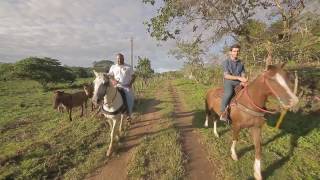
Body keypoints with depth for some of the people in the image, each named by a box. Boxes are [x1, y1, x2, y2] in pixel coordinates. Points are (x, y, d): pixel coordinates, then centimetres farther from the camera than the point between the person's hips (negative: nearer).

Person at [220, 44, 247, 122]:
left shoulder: (241, 63, 15)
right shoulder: (226, 62, 1)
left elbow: (243, 75, 12)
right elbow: (226, 76, -10)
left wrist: (243, 81, -12)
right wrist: (239, 78, -19)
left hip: (239, 83, 5)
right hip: (229, 82, -5)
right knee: (229, 93, -35)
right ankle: (223, 113, -28)